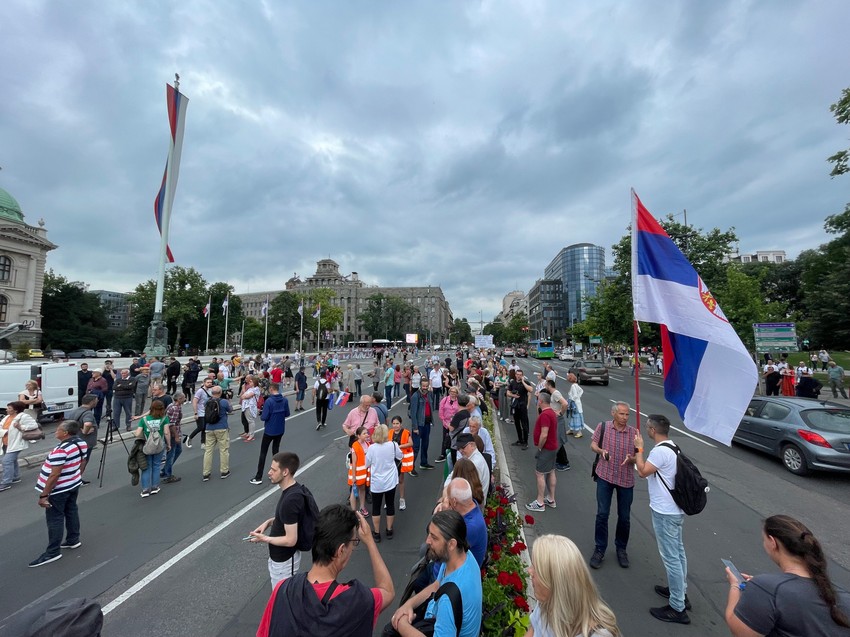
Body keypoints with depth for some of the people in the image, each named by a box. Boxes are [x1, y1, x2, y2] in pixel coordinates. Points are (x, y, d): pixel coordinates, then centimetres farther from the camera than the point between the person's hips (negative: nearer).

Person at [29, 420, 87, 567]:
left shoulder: (61, 450, -28)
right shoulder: (81, 443, -2)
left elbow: (54, 475, -26)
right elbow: (81, 463, 11)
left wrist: (43, 495, -19)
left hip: (59, 489, -8)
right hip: (74, 484, 8)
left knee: (55, 519, 4)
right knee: (71, 511, 20)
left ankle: (52, 552, 14)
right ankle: (73, 540, 33)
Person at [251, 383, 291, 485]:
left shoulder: (268, 401, -20)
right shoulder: (285, 400, -4)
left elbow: (264, 417, -19)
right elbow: (287, 414, 3)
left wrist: (260, 416, 2)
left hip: (269, 431, -5)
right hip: (280, 430, 5)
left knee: (263, 453, 7)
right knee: (275, 450, 17)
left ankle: (258, 477, 12)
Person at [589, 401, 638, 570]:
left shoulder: (634, 432, -5)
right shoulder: (603, 426, -7)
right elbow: (593, 444, 2)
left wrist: (631, 458, -21)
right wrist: (601, 451, -18)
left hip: (626, 479, 1)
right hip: (605, 476, -1)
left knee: (624, 517, 13)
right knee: (602, 514, 2)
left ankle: (621, 548, 36)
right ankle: (599, 550, 20)